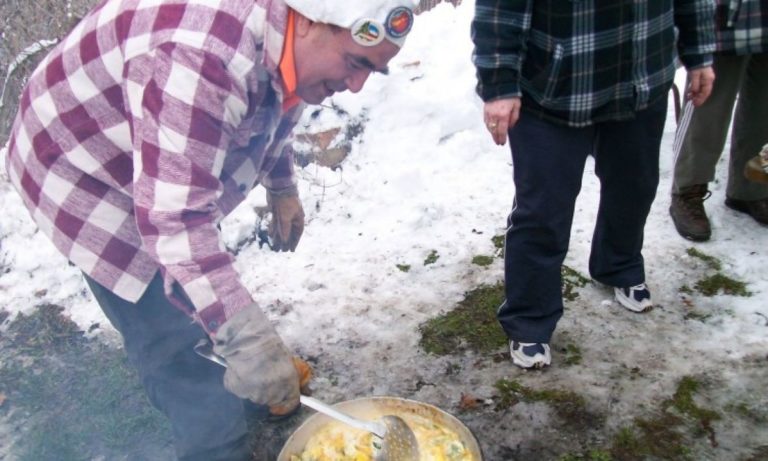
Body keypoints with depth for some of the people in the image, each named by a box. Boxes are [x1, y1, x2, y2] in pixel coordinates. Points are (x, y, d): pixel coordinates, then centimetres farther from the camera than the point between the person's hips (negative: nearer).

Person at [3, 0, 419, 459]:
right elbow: (174, 217, -44)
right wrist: (248, 337, -45)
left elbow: (272, 113, 11)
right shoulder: (199, 59, -40)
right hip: (85, 176, -8)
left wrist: (283, 189, 17)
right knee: (172, 336, -7)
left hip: (169, 175, 9)